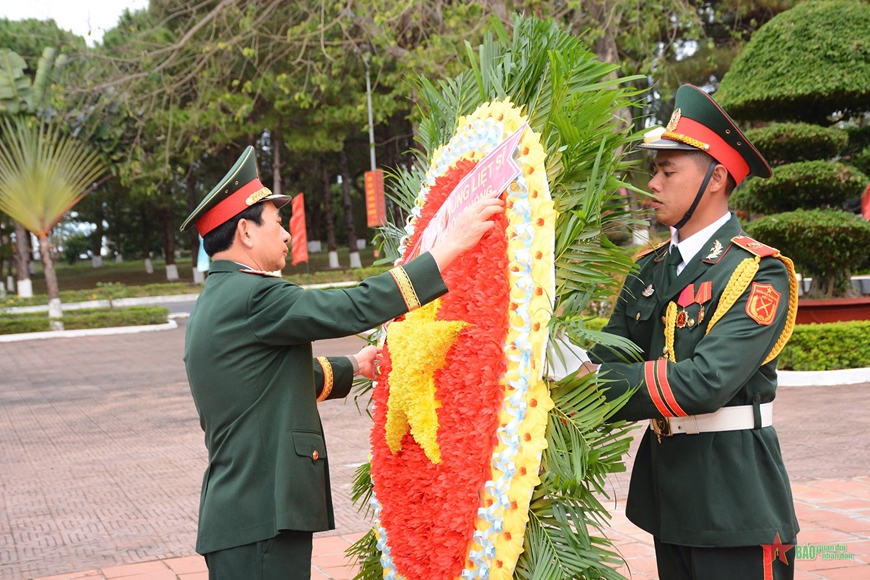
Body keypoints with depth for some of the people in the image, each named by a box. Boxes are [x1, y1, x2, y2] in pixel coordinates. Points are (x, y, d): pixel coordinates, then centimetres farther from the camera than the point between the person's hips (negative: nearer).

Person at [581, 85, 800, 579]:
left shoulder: (759, 273, -14)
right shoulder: (651, 269, 9)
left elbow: (706, 381, -25)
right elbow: (606, 357, 1)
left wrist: (596, 383, -21)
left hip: (734, 497, -7)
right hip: (667, 489, 7)